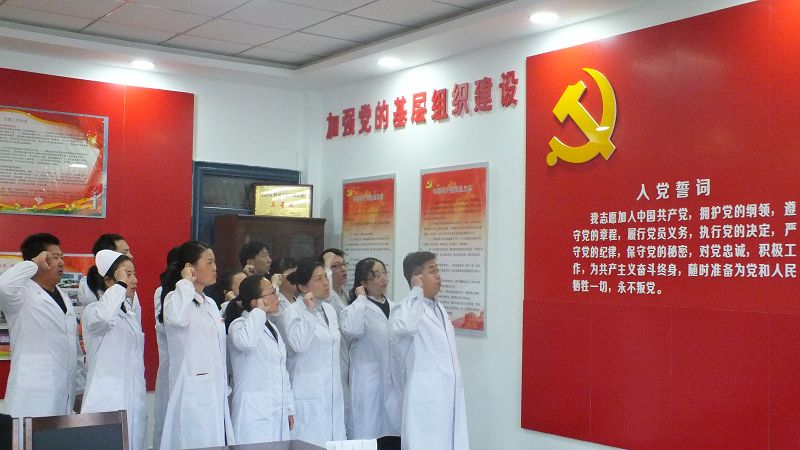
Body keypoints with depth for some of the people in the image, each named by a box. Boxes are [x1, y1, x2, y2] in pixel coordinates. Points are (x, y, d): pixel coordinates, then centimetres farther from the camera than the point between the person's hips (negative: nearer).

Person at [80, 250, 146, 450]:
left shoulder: (132, 313, 15)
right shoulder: (92, 311, -9)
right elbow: (103, 317, -30)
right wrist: (121, 284, -21)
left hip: (134, 400, 7)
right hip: (107, 401, -7)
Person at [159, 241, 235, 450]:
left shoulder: (211, 304, 17)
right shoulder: (176, 298, -9)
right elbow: (176, 318, -35)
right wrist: (186, 283, -20)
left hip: (217, 394, 8)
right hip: (193, 395, -8)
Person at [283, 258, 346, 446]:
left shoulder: (329, 310, 13)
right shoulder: (293, 312, -7)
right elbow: (298, 344, -25)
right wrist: (309, 310, -21)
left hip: (333, 394, 6)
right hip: (309, 395, -6)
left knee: (334, 440, 4)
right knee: (312, 444, -7)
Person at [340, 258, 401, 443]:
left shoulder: (393, 306, 12)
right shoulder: (357, 307, -9)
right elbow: (352, 329, -32)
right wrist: (361, 298, -20)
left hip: (393, 379, 6)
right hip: (369, 379, -6)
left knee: (393, 430, 10)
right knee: (368, 430, -3)